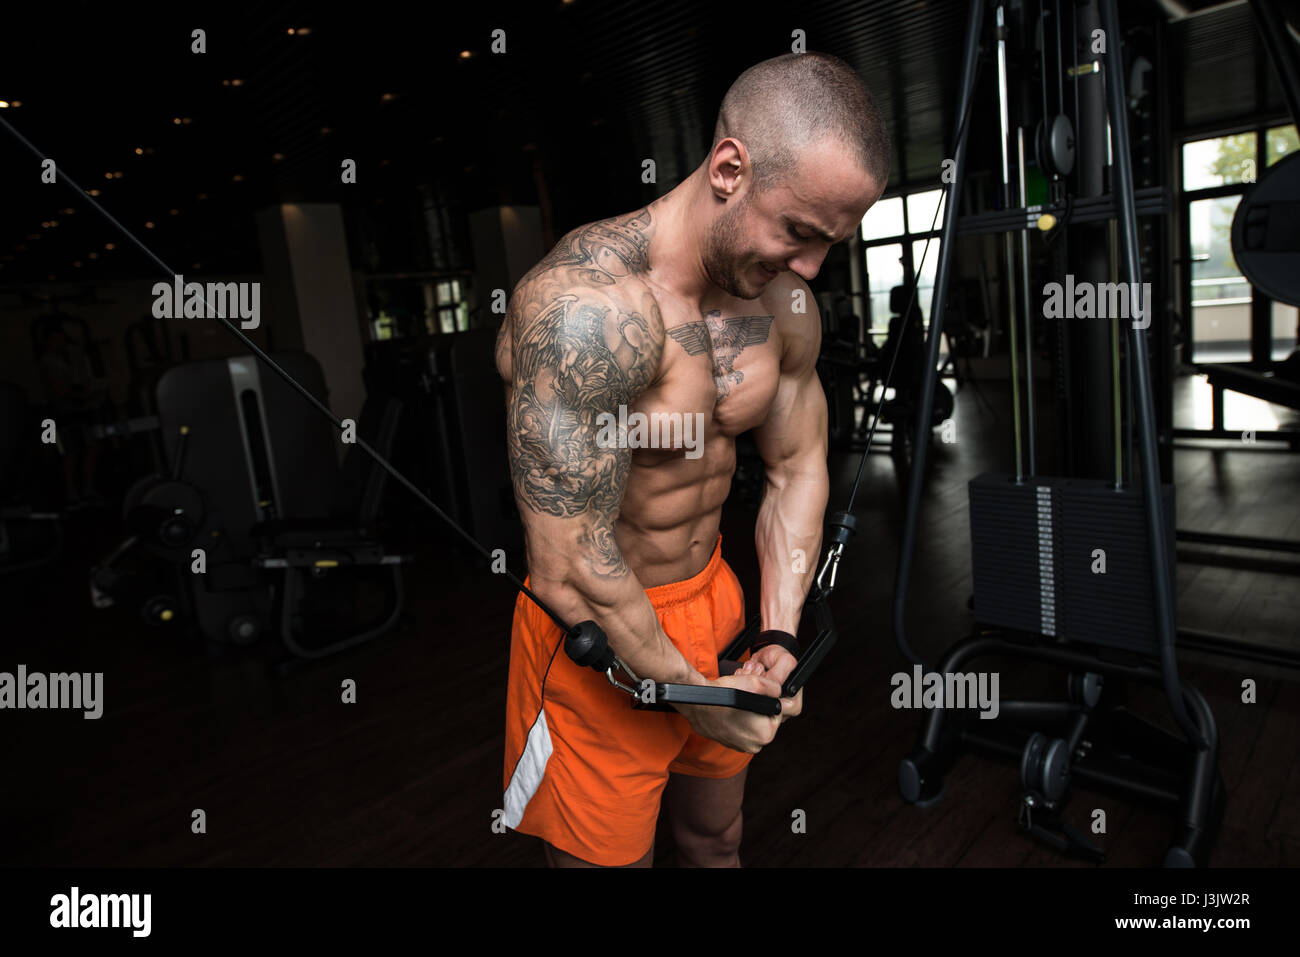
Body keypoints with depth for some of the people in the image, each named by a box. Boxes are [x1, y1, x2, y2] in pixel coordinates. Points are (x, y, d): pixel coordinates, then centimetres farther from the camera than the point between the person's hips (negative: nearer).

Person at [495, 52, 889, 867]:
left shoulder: (785, 303, -4)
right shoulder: (585, 305, -29)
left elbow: (798, 470, 7)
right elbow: (571, 570, -28)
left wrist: (780, 636, -1)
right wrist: (692, 695, -15)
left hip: (716, 600, 7)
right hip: (600, 639, -6)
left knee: (718, 841, 27)